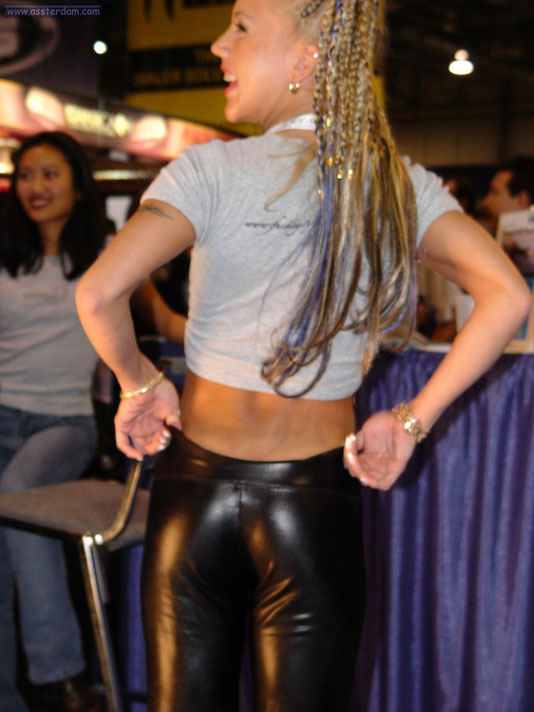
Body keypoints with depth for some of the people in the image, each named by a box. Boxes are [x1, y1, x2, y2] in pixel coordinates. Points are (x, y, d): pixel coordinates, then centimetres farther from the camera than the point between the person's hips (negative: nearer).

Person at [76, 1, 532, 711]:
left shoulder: (213, 169, -10)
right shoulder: (400, 185, -1)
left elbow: (99, 293, -21)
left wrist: (139, 382, -3)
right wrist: (413, 420, -6)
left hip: (198, 487, -1)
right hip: (318, 500, 2)